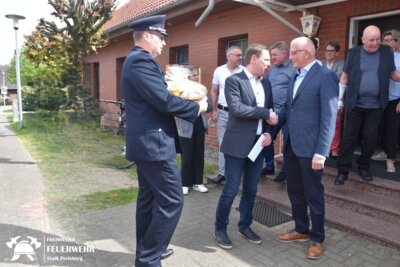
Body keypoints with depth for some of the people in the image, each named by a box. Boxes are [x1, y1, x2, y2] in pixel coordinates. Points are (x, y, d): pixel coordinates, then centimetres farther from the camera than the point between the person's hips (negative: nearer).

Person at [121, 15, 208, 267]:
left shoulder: (136, 59, 17)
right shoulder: (141, 60, -16)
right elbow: (164, 101, -23)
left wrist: (180, 97, 5)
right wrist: (197, 107, -9)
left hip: (146, 141, 11)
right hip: (154, 143, -11)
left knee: (148, 198, 18)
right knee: (172, 201, -4)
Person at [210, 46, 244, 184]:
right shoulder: (219, 71, 2)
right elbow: (214, 91, 8)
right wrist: (214, 110, 5)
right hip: (223, 112, 2)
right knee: (222, 142, 10)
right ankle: (222, 172, 20)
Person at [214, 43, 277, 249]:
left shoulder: (266, 84, 13)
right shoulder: (233, 80, -8)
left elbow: (270, 112, 15)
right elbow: (236, 108, -22)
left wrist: (268, 133, -3)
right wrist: (265, 113, -16)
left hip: (258, 144, 7)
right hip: (238, 144, -6)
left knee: (251, 190, 15)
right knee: (230, 190, 1)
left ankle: (245, 225, 33)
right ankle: (220, 229, 20)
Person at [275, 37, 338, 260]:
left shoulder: (326, 76, -11)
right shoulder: (296, 76, 13)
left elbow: (329, 118, -16)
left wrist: (321, 152, -19)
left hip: (310, 147, -7)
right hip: (291, 145, 7)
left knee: (314, 195, 8)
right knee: (295, 191, 17)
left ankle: (317, 239, 27)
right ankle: (301, 230, 36)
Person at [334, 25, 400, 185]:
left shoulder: (387, 52, 5)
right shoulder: (353, 53, 0)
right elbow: (345, 77, 4)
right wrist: (338, 99, 0)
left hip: (376, 106, 2)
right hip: (355, 105, -1)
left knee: (370, 137, 7)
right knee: (349, 137, 2)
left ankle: (363, 166, 26)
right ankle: (343, 171, 9)